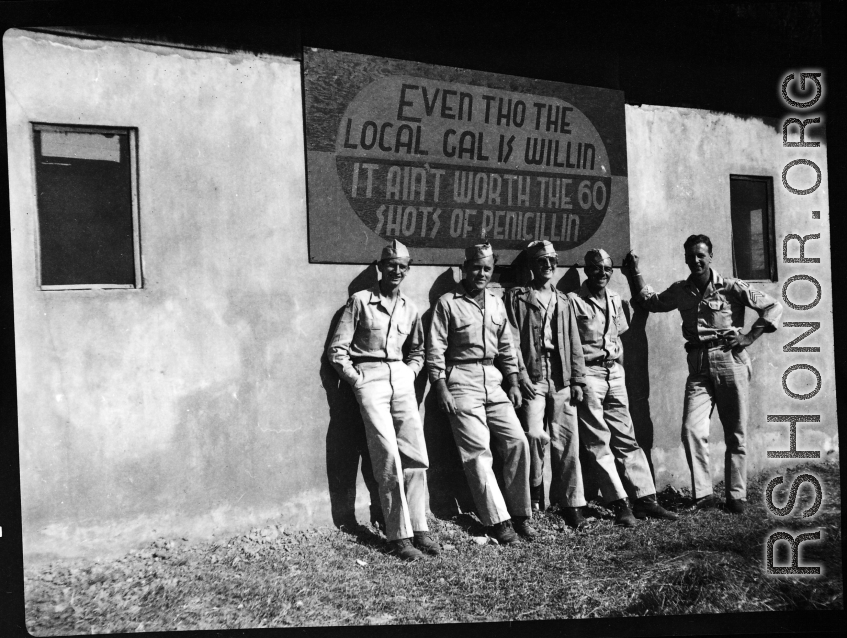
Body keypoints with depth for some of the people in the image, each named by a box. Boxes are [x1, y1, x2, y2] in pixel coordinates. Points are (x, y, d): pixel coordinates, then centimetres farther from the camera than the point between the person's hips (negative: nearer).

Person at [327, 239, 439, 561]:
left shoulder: (409, 308, 13)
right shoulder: (360, 301, 0)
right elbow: (336, 349, -1)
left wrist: (410, 373, 10)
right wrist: (357, 379, -5)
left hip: (401, 379, 5)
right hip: (370, 379, -5)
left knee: (416, 456, -2)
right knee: (389, 460, -10)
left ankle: (418, 528, 7)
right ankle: (399, 535, -5)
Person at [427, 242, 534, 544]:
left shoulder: (496, 304, 14)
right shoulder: (448, 303, -3)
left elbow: (506, 347, 19)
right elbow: (435, 350, -6)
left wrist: (513, 383, 12)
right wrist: (441, 389, -13)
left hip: (493, 382, 6)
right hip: (462, 383, -5)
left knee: (517, 441, -2)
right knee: (477, 449, -8)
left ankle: (519, 513, 10)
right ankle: (497, 520, -3)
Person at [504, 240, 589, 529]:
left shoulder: (562, 301, 19)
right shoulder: (516, 297, 5)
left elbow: (574, 343, 16)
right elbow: (512, 341, -3)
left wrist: (577, 380, 8)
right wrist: (521, 375, -12)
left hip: (562, 380, 4)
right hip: (532, 378, -4)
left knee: (567, 441, 1)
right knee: (535, 434, -16)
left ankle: (571, 505, 9)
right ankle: (534, 492, 7)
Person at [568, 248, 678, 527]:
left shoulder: (615, 299, 13)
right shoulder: (573, 300, -7)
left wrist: (617, 366, 14)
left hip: (614, 373, 6)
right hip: (588, 372, -6)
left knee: (626, 438, 7)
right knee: (598, 442, -3)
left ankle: (645, 499, 9)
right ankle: (620, 504, -2)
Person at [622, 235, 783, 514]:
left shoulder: (732, 287, -2)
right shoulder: (680, 291, 10)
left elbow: (774, 307, 1)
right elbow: (651, 302, 26)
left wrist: (749, 337, -6)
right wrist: (635, 272, 18)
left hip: (730, 362, -3)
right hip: (699, 367, 3)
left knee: (735, 435, 5)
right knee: (692, 430, -12)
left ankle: (736, 496, 15)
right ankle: (704, 494, -3)